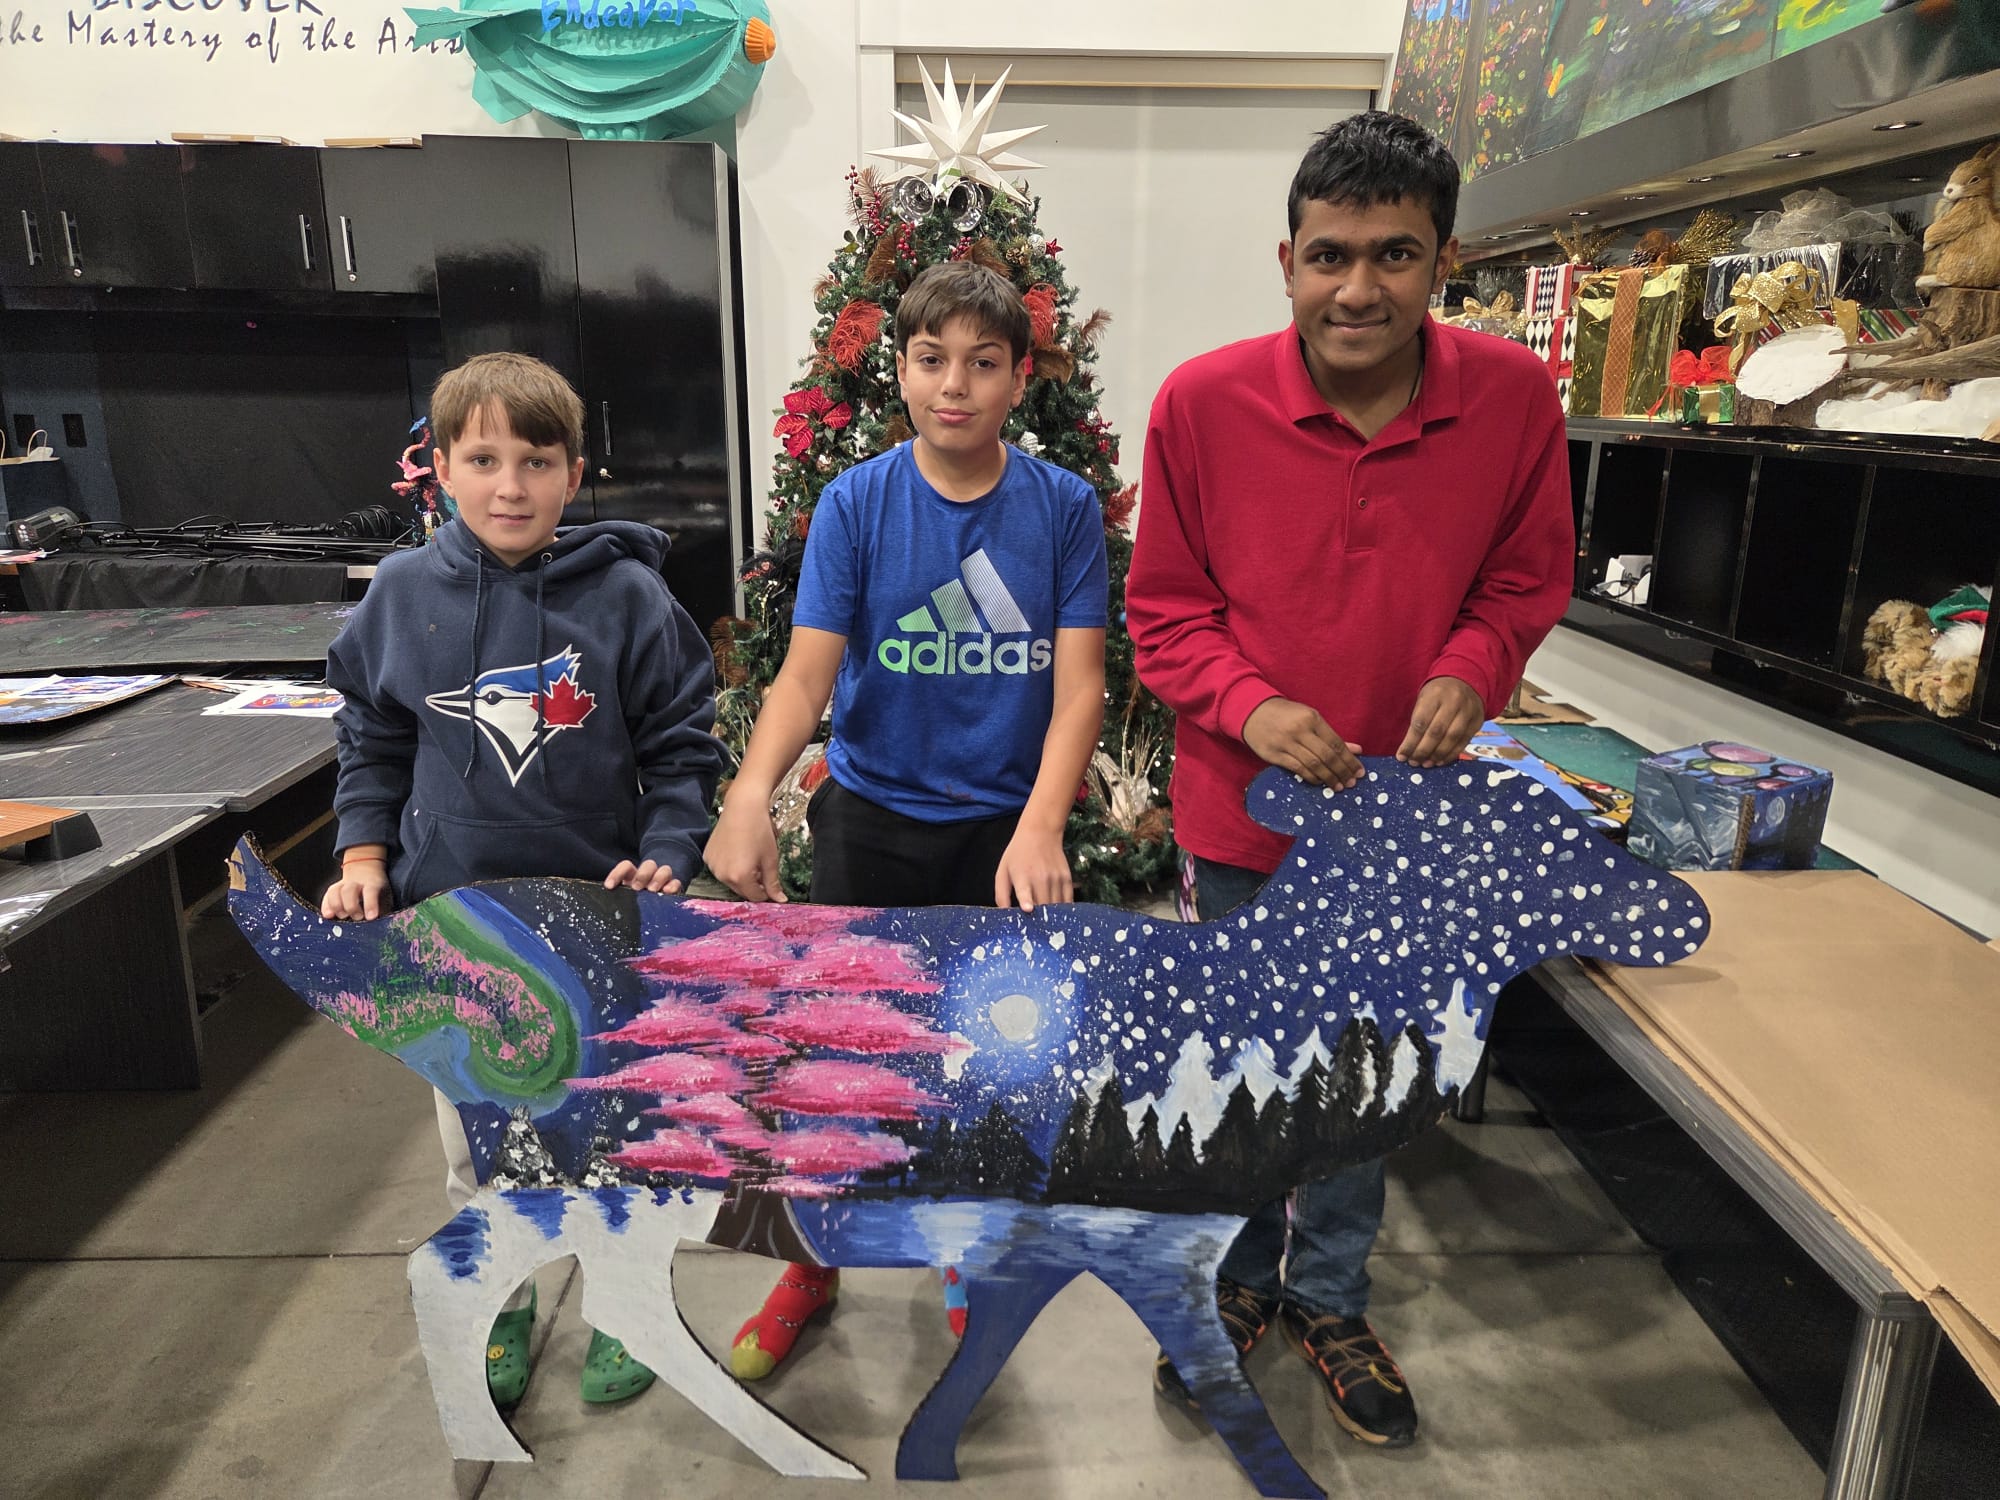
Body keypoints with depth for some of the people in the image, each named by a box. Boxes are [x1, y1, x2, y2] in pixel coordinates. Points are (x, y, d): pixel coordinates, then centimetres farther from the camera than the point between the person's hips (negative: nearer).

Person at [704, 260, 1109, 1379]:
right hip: (872, 815, 0)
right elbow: (807, 671, -14)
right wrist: (751, 796, -33)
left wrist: (1041, 828, -28)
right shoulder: (855, 504, -6)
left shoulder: (1065, 507, -7)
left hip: (1005, 823, 0)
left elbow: (1079, 685, -12)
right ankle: (814, 1265, 36)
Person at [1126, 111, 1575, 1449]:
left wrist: (1472, 667, -18)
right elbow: (1164, 610, -7)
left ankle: (1331, 1299, 46)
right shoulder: (1204, 401, -16)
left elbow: (1526, 579, 3)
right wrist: (1251, 703, -23)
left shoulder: (1515, 398, -11)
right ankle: (1239, 1282, 46)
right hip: (1243, 803, -1)